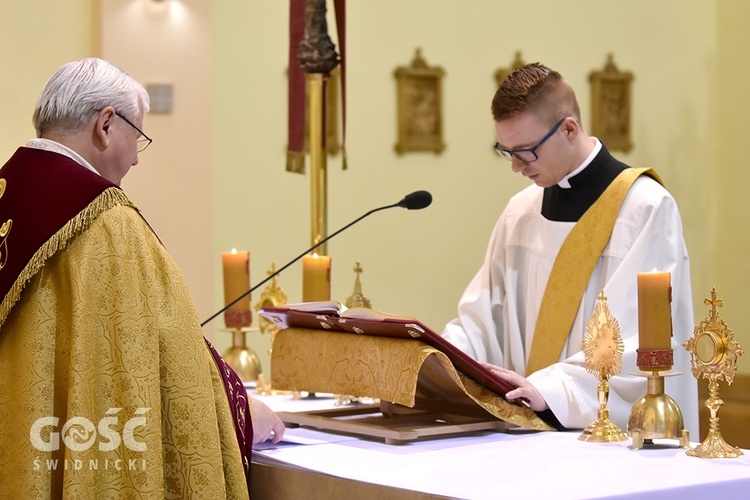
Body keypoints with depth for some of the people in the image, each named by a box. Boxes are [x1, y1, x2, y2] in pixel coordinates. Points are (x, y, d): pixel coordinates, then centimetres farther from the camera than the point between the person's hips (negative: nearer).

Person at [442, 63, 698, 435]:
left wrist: (549, 389, -26)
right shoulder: (520, 213, 12)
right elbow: (484, 318, 11)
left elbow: (641, 341, -16)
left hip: (620, 431, -7)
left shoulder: (647, 209, -7)